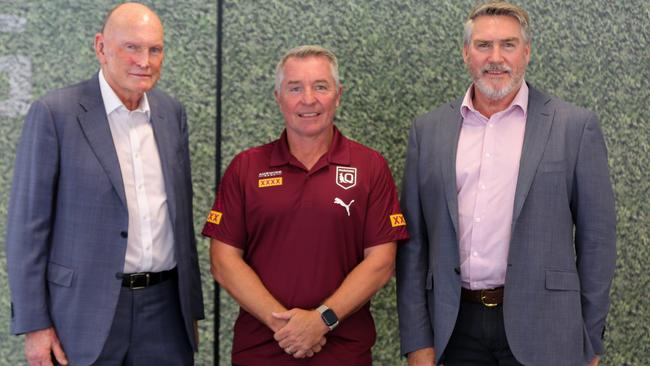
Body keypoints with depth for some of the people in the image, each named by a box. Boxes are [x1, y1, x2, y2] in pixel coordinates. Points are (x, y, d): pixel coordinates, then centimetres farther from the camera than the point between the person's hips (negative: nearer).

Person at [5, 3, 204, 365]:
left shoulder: (172, 113, 7)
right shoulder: (55, 113, -8)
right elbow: (28, 224, -7)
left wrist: (191, 307, 12)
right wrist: (34, 324, -9)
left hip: (165, 307, 4)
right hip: (86, 308, -4)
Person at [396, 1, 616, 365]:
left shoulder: (575, 126, -2)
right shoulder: (429, 129, 5)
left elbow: (596, 238, 1)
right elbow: (414, 240, 6)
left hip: (540, 329, -2)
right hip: (457, 325, 2)